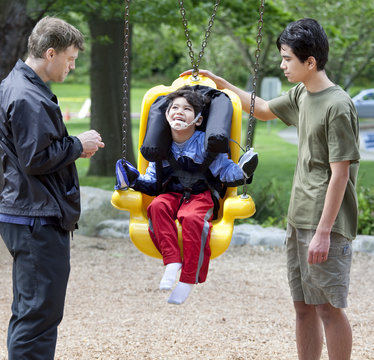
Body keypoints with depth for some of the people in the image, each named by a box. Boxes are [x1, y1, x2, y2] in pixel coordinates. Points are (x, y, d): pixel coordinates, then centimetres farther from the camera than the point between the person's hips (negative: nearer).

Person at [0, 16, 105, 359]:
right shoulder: (28, 99, -19)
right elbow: (35, 159, -22)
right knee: (39, 314, -6)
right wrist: (78, 145, -9)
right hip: (38, 219, -11)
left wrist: (74, 145, 10)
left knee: (29, 313, 18)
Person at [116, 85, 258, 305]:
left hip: (201, 197, -3)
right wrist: (135, 180, -5)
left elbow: (225, 170, -1)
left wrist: (241, 172, -21)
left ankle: (188, 280, -28)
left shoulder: (205, 143, -2)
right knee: (157, 206, -32)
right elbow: (153, 183, 13)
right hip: (172, 194, 3)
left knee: (192, 219, -36)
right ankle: (172, 262, -35)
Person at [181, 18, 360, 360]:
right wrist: (219, 83, 27)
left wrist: (324, 231, -20)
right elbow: (263, 109, 31)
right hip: (299, 219, 8)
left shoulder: (338, 107, -15)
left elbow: (340, 174, -17)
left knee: (329, 306, -5)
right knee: (303, 306, 11)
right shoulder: (301, 95, 10)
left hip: (326, 223, -8)